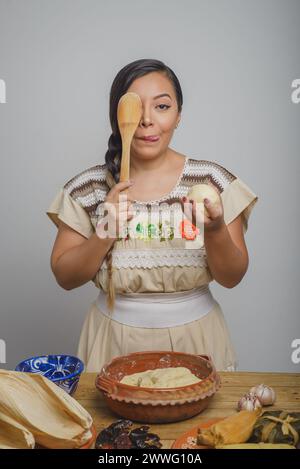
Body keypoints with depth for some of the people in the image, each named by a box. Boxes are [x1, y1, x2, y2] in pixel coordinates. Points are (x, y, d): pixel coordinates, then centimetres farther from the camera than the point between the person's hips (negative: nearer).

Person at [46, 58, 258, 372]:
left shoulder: (214, 181, -10)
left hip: (195, 339, 1)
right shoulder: (87, 188, -9)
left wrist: (215, 231, -27)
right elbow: (65, 278, -5)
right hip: (115, 341, 0)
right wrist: (106, 232, -22)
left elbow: (232, 278, -8)